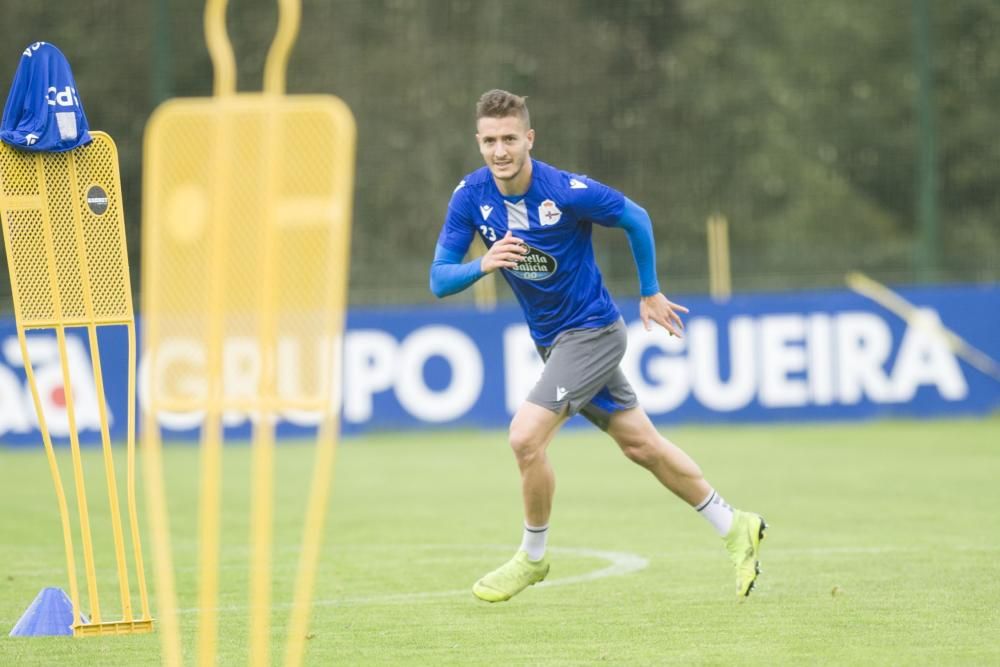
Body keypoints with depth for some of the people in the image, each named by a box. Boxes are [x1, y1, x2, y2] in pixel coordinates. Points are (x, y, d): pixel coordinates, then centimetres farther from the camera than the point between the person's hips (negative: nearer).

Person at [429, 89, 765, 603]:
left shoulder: (569, 191, -23)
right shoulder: (471, 196, -10)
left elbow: (636, 220, -6)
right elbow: (439, 280, -11)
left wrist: (650, 294, 2)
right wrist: (482, 265, -32)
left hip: (592, 331, -6)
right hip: (551, 341, 6)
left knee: (526, 436, -20)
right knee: (640, 445, 15)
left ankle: (532, 558, 1)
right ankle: (734, 529, 30)